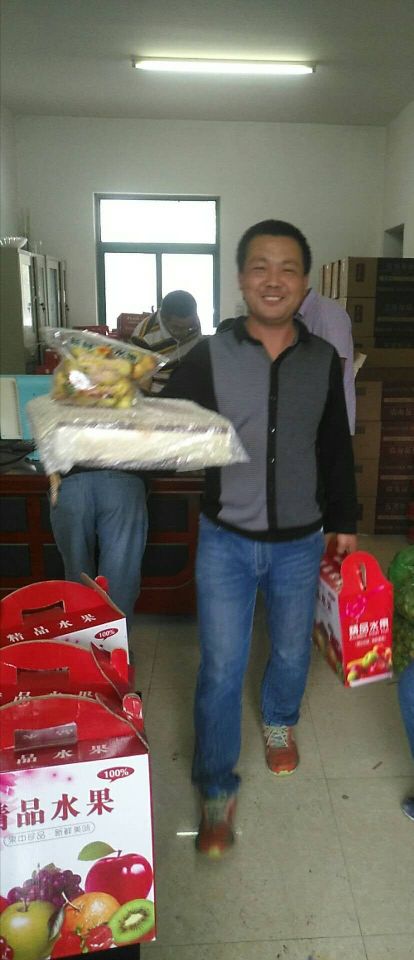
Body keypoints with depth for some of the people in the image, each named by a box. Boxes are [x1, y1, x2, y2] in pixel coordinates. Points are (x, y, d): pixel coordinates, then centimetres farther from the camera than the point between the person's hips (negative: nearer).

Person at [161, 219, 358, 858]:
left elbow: (337, 447, 8)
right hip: (227, 541, -2)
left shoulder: (323, 360, -1)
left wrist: (343, 519, 14)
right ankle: (217, 789, 26)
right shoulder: (209, 357, -9)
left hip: (300, 542, 3)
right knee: (221, 668, 3)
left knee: (292, 652, 20)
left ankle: (279, 721, 53)